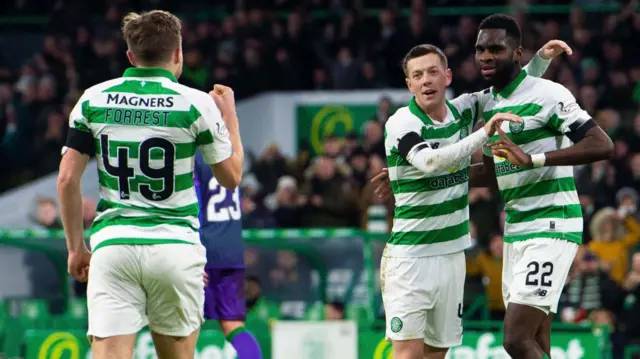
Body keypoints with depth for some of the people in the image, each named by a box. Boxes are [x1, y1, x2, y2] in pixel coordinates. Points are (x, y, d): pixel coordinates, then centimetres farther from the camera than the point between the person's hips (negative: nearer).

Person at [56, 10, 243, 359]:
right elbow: (231, 176, 7)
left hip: (112, 247, 1)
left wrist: (76, 246, 14)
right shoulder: (197, 104, -2)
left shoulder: (93, 99, 5)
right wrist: (229, 113, 21)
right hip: (176, 248, -1)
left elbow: (67, 179, 4)